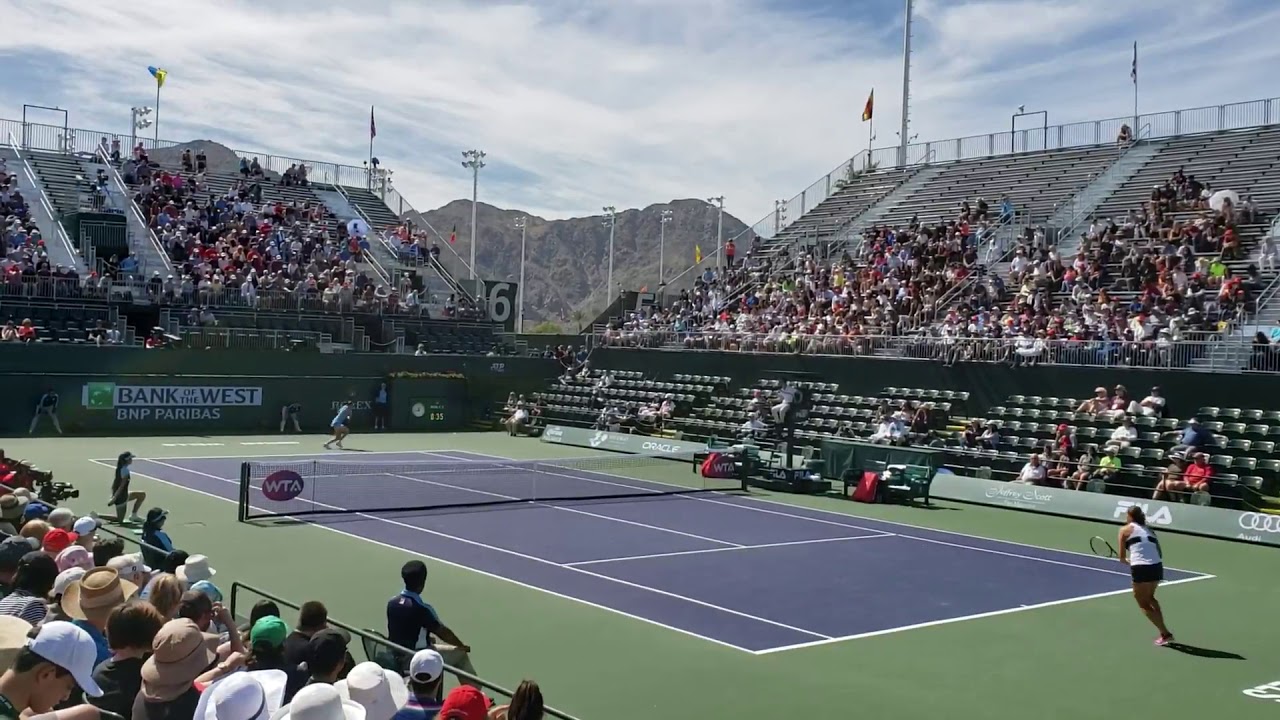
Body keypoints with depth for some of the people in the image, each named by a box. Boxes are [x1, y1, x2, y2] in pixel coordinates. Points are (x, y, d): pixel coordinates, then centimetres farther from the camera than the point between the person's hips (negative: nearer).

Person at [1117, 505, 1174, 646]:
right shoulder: (1150, 530, 22)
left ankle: (1165, 633, 1)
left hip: (1141, 568, -6)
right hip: (1157, 567, 6)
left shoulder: (1125, 530, 7)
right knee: (1149, 597, 29)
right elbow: (1158, 554, 15)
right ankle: (1164, 631, 26)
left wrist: (1128, 561, 27)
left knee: (1144, 604, 10)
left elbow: (1122, 557, 6)